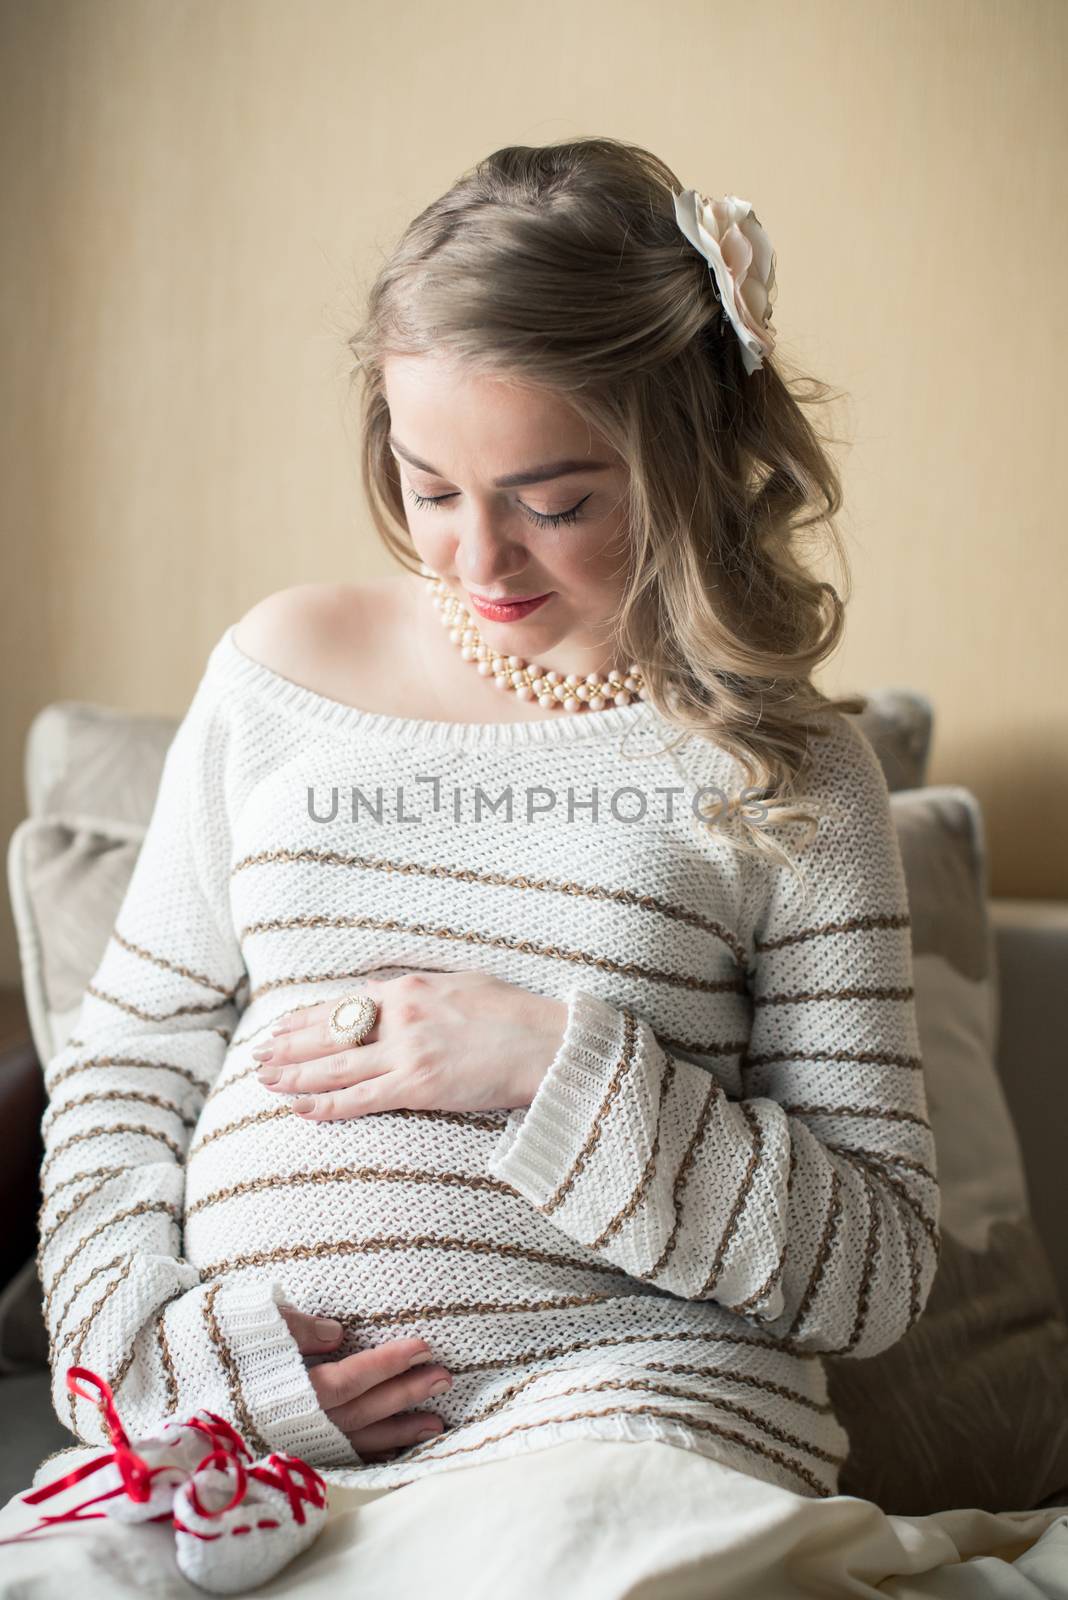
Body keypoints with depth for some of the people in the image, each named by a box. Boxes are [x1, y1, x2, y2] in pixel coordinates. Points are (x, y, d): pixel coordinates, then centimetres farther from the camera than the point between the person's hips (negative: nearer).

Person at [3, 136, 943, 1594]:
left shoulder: (782, 765, 2)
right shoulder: (285, 666, 9)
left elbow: (880, 1267, 0)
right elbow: (120, 1075, 13)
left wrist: (556, 1069, -12)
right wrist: (170, 1353, -4)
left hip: (624, 1408, -2)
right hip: (237, 1424, 3)